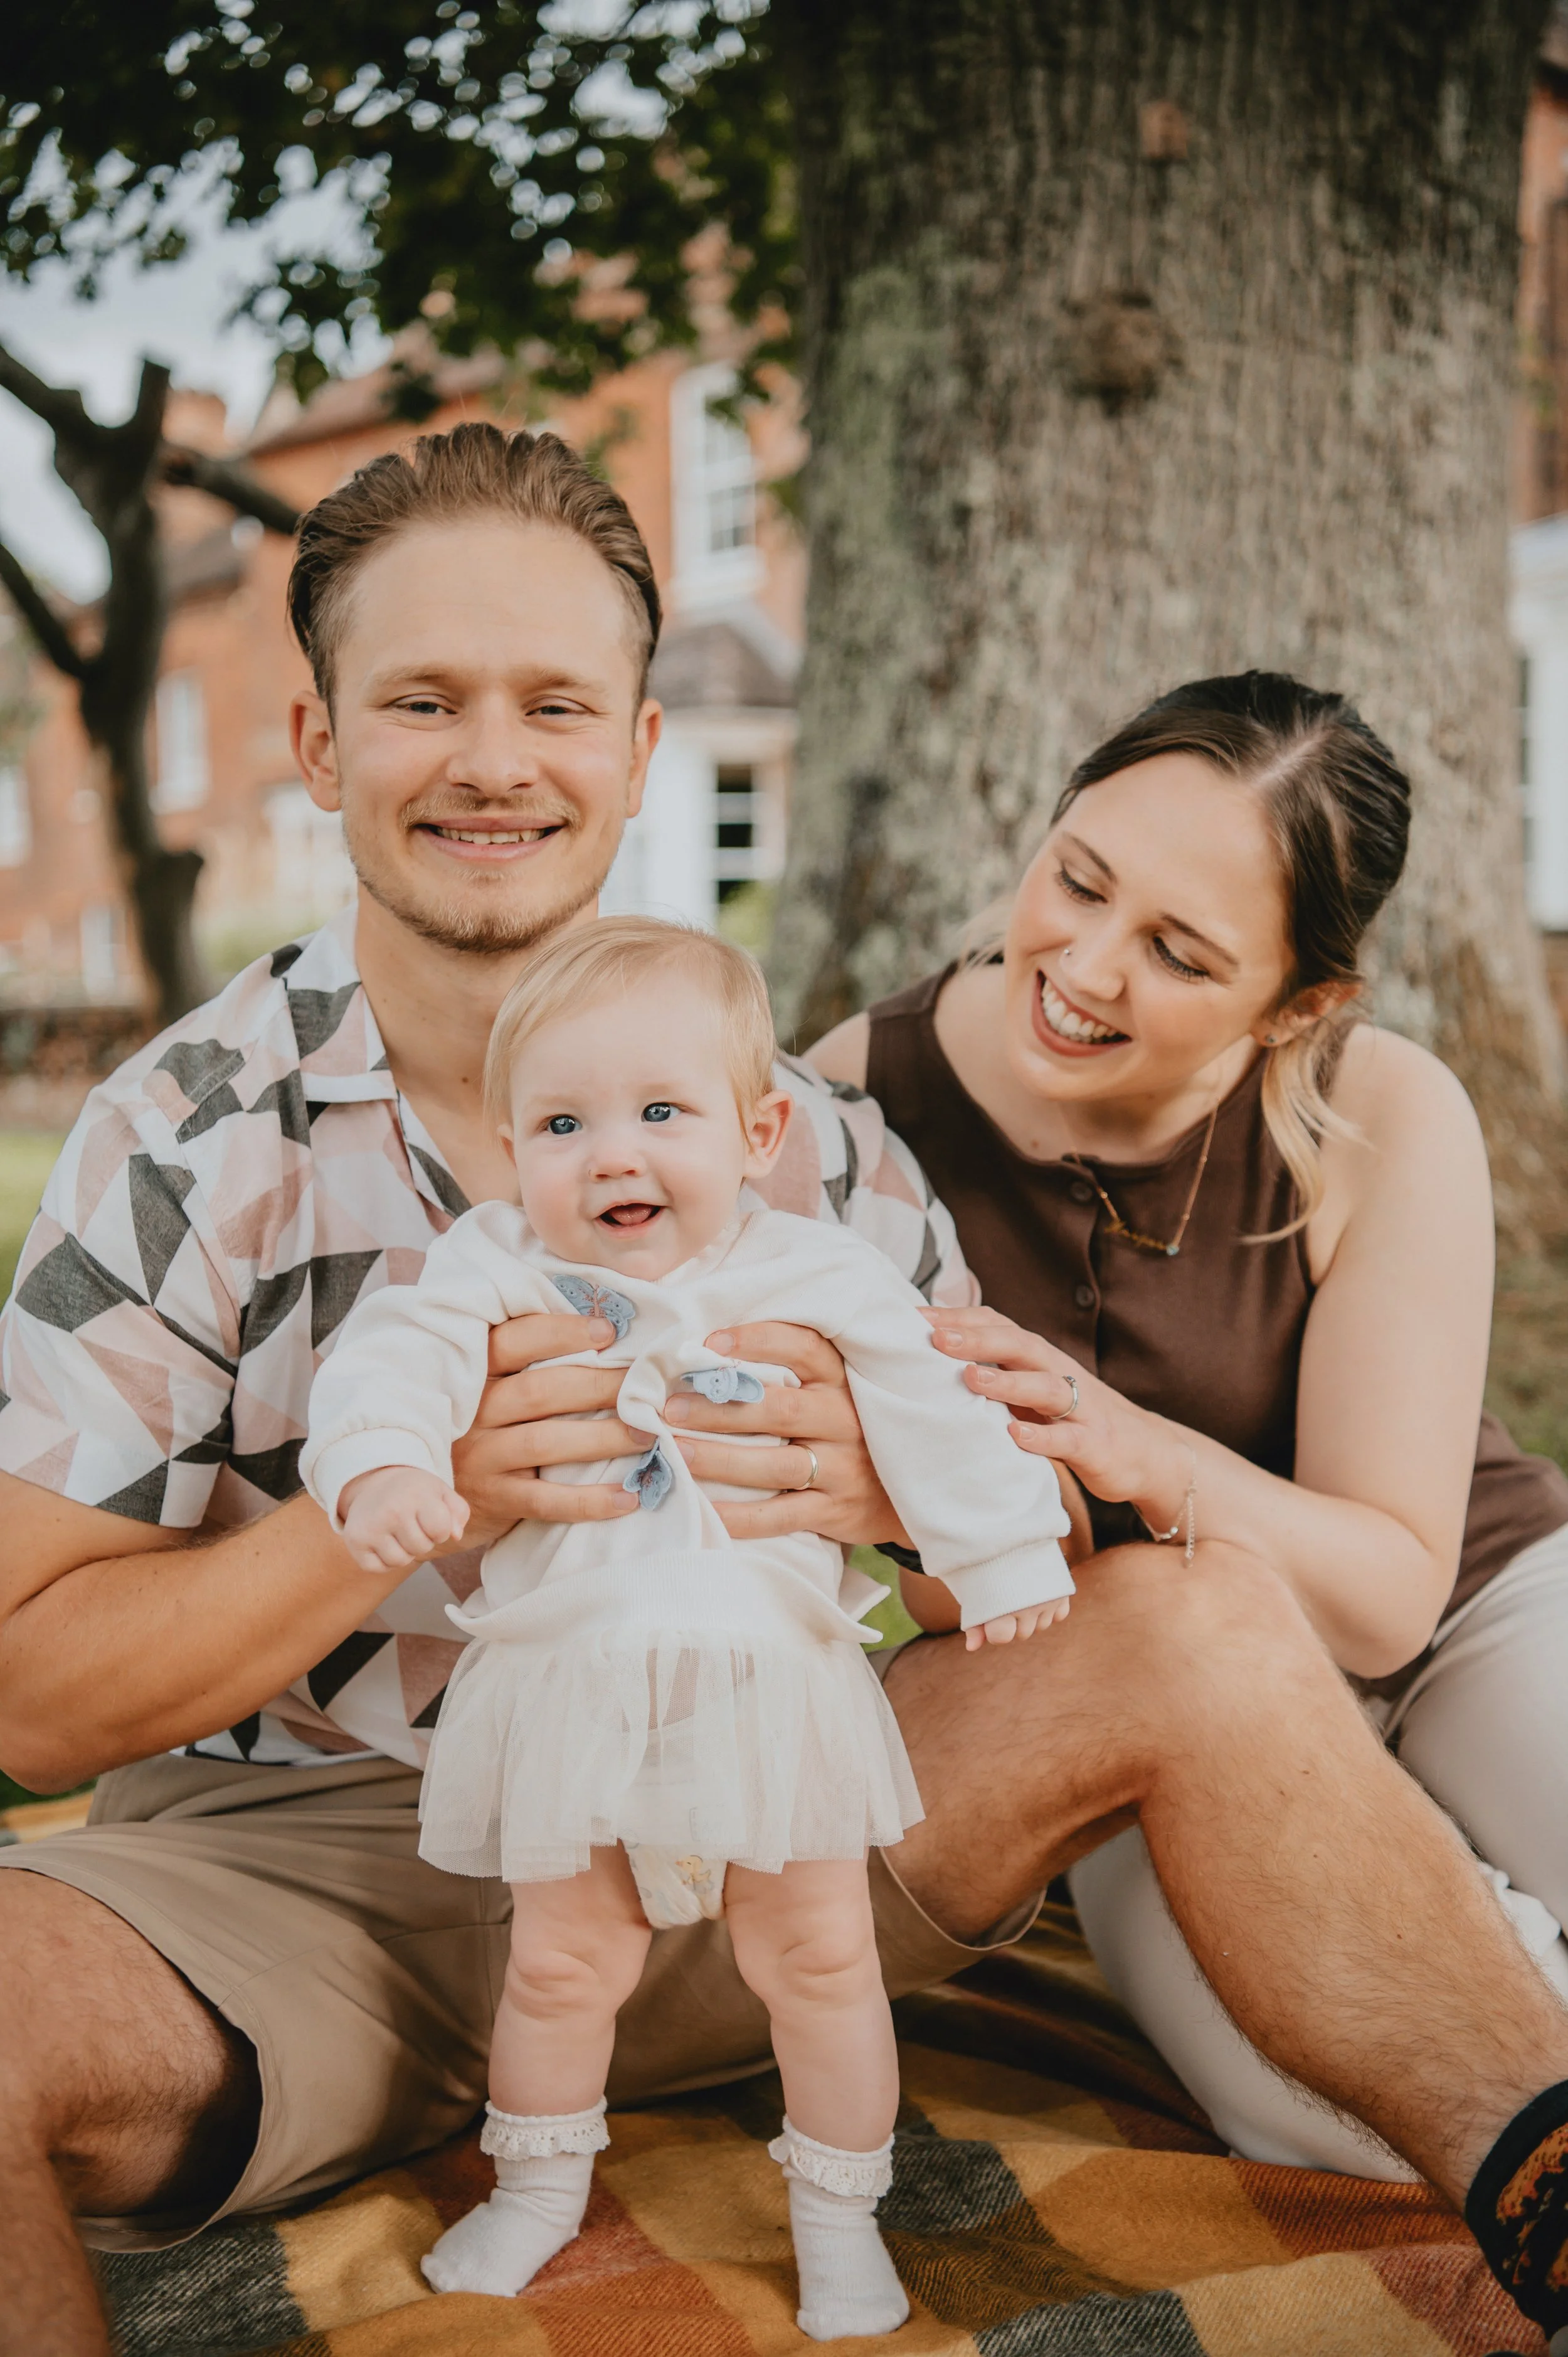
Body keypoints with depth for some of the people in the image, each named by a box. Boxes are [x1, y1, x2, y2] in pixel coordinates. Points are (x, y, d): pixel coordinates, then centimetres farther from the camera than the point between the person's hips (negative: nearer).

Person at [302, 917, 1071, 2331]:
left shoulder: (820, 1278, -4)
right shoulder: (500, 1271, -6)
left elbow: (934, 1416, 0)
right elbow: (397, 1355, -20)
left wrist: (1002, 1556, 0)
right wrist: (381, 1469, -40)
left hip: (775, 1684, 0)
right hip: (573, 1690, 0)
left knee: (822, 1960, 10)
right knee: (562, 1961, 14)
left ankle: (839, 2213, 32)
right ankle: (540, 2185, 40)